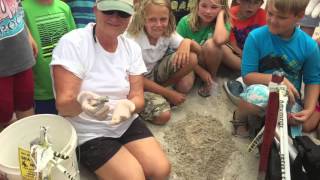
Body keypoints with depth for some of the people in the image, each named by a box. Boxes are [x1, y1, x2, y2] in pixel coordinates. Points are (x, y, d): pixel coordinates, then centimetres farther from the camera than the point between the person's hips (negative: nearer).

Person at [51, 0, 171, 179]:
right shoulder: (72, 43, -18)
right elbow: (63, 105, -22)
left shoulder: (132, 47, -1)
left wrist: (128, 106, -29)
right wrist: (80, 101, -45)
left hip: (126, 123, 5)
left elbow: (138, 97, -4)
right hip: (89, 133, -5)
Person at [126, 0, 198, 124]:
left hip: (156, 72, 6)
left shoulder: (168, 33, -11)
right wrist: (168, 93, -19)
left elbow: (198, 49, -11)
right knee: (163, 116, -27)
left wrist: (187, 42, -36)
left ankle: (161, 87, -1)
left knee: (191, 58, -16)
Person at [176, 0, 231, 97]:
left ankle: (212, 78, -7)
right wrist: (200, 71, -19)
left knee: (211, 43, -32)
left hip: (209, 62, 1)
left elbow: (219, 40, -42)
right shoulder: (185, 22, -17)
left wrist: (220, 14, -29)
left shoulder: (222, 24, -16)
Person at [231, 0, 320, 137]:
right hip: (263, 92, -3)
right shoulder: (256, 36, -16)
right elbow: (248, 76, -14)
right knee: (258, 92, -38)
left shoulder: (309, 45, -10)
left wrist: (309, 109, -14)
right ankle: (239, 118, -3)